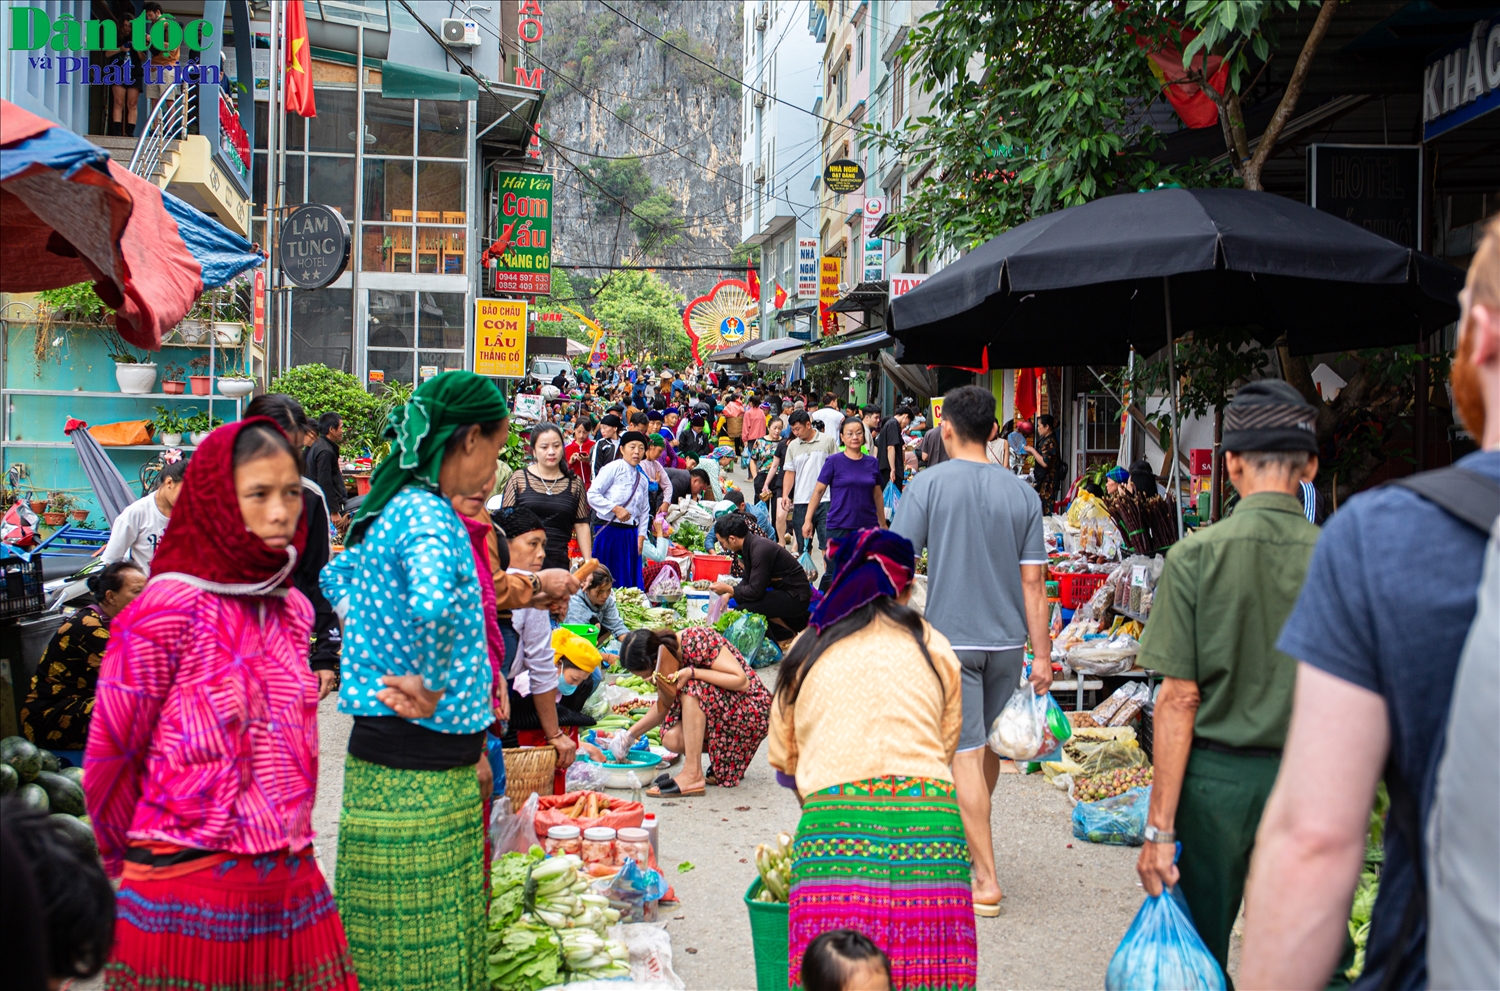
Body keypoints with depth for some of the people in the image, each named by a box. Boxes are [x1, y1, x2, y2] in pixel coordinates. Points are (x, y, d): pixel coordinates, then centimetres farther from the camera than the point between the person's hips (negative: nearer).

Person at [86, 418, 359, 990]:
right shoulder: (169, 610, -11)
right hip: (187, 896, -5)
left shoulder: (292, 610, 8)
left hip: (293, 884, 5)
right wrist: (134, 863, 8)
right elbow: (108, 755, -4)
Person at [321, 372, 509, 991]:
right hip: (417, 772, -9)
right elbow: (431, 605, -40)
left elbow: (337, 579, 29)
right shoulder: (429, 517, -18)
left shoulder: (394, 508, 11)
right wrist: (426, 687, -22)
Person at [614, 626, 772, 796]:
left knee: (691, 686, -29)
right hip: (717, 715, 7)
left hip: (752, 711, -7)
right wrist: (631, 734, 3)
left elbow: (742, 681, -26)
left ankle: (693, 775, -28)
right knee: (672, 739, -19)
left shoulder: (698, 641, -23)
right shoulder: (668, 660, -2)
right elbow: (664, 706, 12)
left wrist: (692, 673, -32)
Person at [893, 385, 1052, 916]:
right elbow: (1032, 580, 1)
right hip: (1006, 639, 4)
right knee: (989, 745, 19)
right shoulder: (1021, 492, 2)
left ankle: (986, 879, -3)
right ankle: (972, 840, 39)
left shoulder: (929, 483, -7)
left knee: (966, 753, -2)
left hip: (952, 637, -4)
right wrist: (1041, 654, 5)